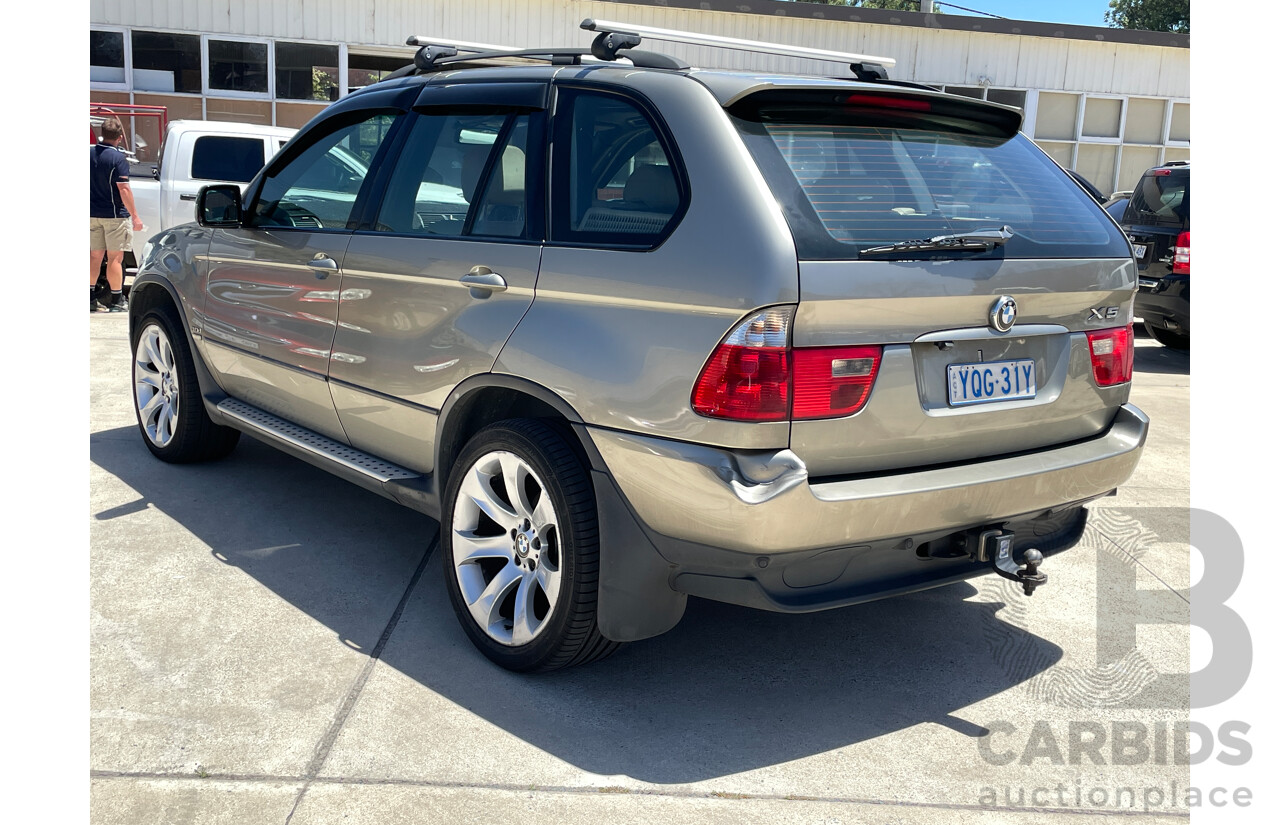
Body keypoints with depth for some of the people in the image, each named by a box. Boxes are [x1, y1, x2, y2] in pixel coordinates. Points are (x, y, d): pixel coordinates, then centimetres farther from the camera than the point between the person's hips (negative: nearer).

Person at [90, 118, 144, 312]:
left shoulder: (90, 153, 3)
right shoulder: (118, 158, -15)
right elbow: (123, 189, -20)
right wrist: (135, 216, -16)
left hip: (93, 214, 6)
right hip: (114, 215, -6)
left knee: (95, 256, 14)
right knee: (115, 258, 0)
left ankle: (90, 298, 18)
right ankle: (117, 301, 3)